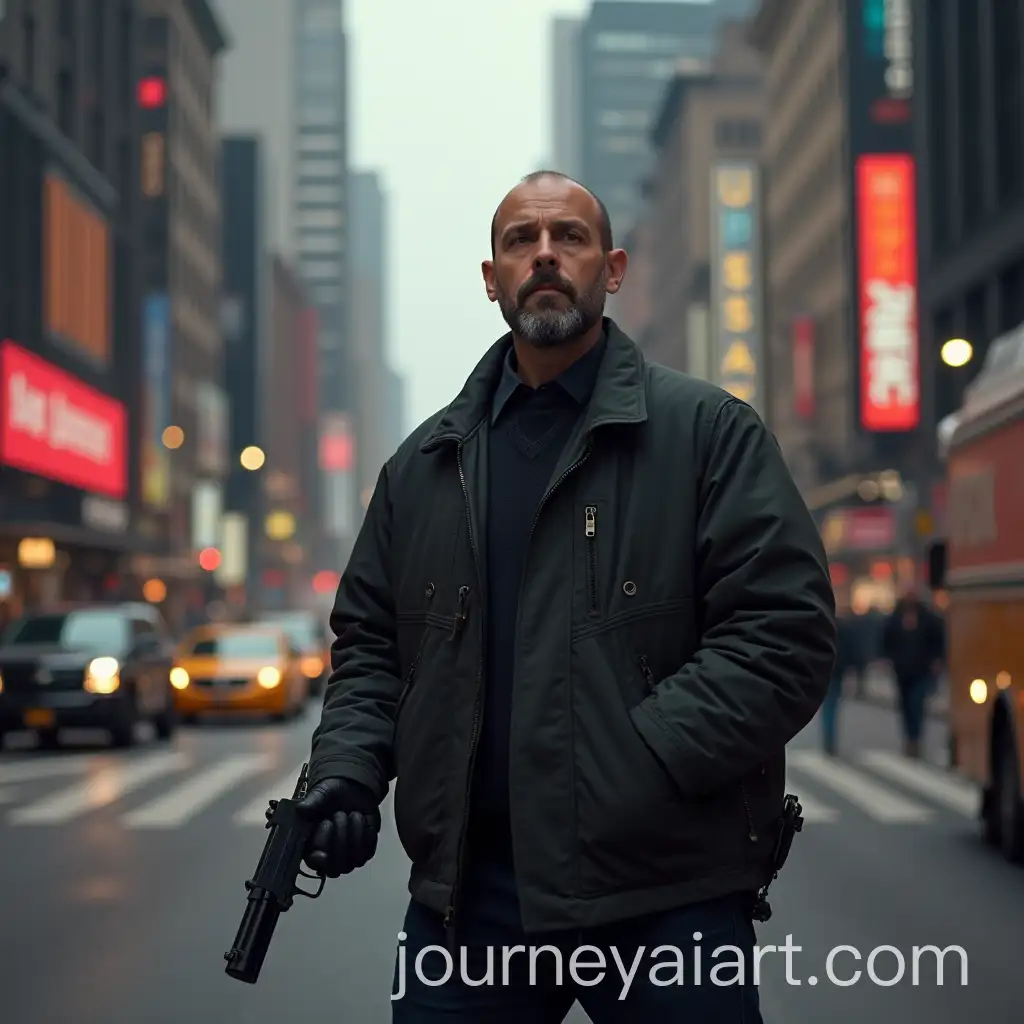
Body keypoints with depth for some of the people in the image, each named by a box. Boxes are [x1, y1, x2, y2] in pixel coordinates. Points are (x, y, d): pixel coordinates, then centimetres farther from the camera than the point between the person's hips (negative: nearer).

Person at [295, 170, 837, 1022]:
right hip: (465, 890, 4)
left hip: (664, 896, -3)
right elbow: (369, 639, 21)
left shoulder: (709, 432, 0)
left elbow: (785, 631, -8)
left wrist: (641, 765, -17)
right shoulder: (424, 466, 15)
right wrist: (348, 765, 2)